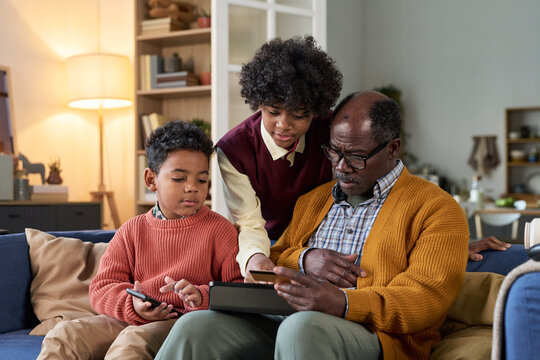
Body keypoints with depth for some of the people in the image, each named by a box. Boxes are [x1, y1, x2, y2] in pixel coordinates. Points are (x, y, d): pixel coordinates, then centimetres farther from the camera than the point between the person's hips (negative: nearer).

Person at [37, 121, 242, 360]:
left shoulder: (220, 229, 4)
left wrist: (202, 297, -23)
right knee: (64, 335, -14)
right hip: (130, 319, 4)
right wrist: (132, 306, -15)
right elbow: (101, 288, 8)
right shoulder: (132, 231, 13)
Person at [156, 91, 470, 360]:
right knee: (195, 326, -20)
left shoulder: (438, 209, 4)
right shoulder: (312, 200, 25)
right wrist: (303, 259, 0)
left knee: (301, 327, -39)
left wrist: (342, 303, -26)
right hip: (286, 323, 6)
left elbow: (427, 297, -9)